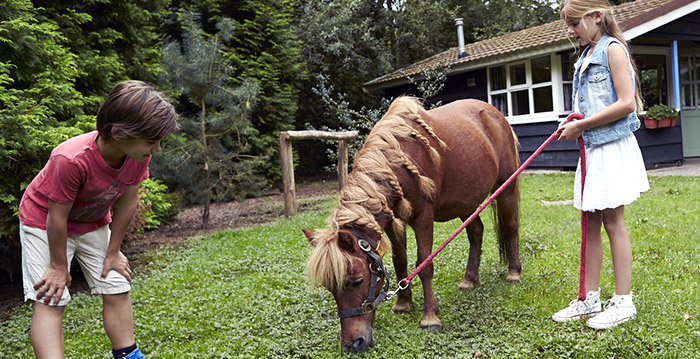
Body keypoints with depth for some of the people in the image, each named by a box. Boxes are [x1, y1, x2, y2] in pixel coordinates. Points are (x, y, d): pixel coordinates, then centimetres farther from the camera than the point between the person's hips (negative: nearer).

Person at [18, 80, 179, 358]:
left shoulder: (139, 154, -23)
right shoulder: (71, 160, -40)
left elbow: (127, 202, -10)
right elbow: (57, 216, -27)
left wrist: (112, 252, -3)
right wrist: (59, 266, -14)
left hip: (93, 224, 5)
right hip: (45, 223, -5)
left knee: (117, 289, 4)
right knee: (50, 300, -12)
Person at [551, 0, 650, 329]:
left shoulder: (613, 49, -9)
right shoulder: (585, 57, 16)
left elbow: (626, 104, -19)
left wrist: (582, 125, -16)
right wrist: (576, 122, 5)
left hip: (613, 147, -8)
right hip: (591, 148, 8)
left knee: (613, 223, -3)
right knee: (591, 224, 9)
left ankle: (623, 302, 8)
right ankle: (590, 299, 17)